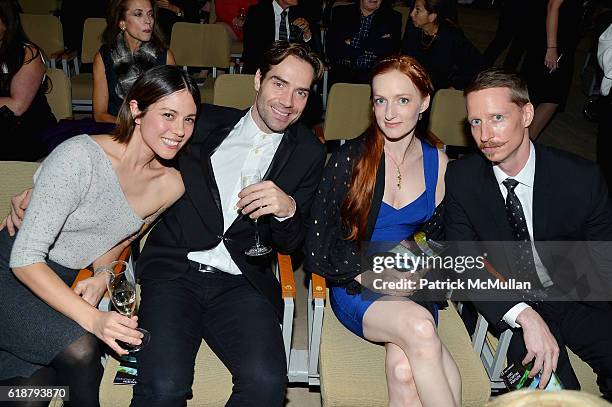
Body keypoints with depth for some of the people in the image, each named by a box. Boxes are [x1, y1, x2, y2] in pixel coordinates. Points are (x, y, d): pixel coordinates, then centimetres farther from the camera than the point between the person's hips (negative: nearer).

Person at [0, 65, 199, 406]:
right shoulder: (80, 156, -24)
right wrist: (91, 318, -33)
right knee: (81, 349, -26)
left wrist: (101, 278, -9)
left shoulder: (171, 186, -5)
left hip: (65, 284, 6)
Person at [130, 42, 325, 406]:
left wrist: (288, 210, -12)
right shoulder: (206, 122, 10)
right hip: (174, 270, 0)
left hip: (240, 283, 1)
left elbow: (290, 245, 12)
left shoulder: (308, 154, 10)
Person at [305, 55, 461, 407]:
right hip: (356, 289, -2)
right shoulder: (350, 159, -5)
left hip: (413, 291, 2)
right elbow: (320, 243, -4)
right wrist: (371, 277, -15)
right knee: (419, 325, -33)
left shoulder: (438, 163, 5)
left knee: (404, 370, -31)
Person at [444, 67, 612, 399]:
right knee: (554, 381, -26)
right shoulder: (461, 178, -11)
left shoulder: (581, 176, -13)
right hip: (504, 304, -1)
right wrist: (525, 316, -28)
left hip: (571, 295, 2)